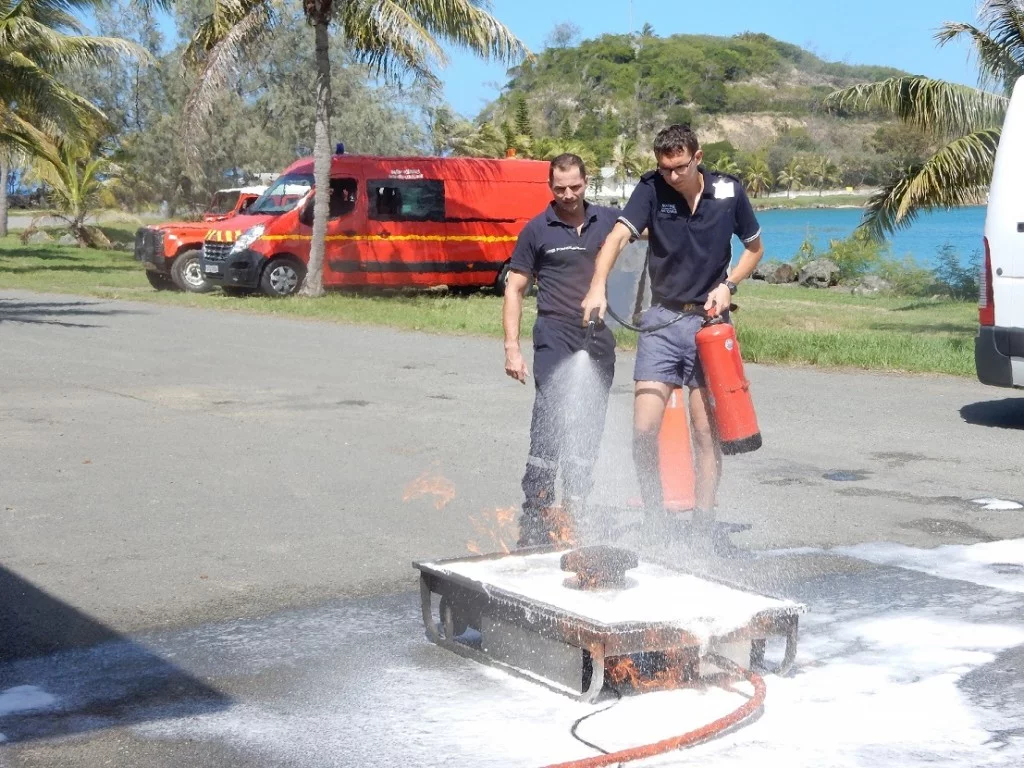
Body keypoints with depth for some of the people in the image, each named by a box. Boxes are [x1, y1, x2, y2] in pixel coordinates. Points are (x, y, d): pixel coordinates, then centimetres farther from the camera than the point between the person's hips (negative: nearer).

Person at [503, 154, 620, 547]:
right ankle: (535, 519, -9)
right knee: (550, 428, -13)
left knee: (588, 434, 8)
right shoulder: (537, 230, 2)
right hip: (555, 341, -4)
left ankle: (573, 514, 19)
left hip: (599, 340, 4)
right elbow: (514, 289, 4)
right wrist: (511, 346, -5)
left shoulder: (608, 220, 9)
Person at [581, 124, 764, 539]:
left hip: (709, 320, 0)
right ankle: (654, 519, 10)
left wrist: (728, 285, -6)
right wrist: (598, 287, -38)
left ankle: (703, 522, 13)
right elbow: (618, 236, -21)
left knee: (706, 431, 2)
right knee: (644, 429, -7)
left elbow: (755, 247, 11)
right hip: (662, 320, 0)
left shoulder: (729, 191, -3)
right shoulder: (651, 188, -7)